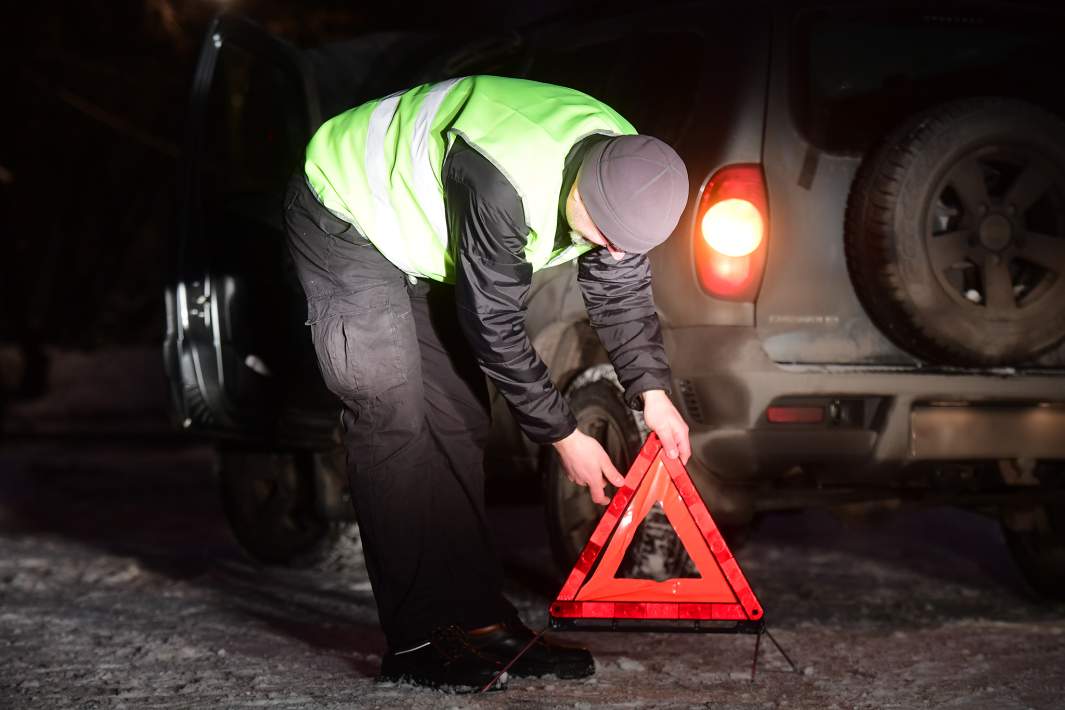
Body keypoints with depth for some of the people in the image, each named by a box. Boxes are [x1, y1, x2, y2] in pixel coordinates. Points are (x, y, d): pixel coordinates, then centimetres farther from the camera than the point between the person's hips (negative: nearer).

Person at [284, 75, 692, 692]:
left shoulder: (623, 172, -16)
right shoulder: (503, 185, -40)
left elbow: (623, 289, 0)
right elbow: (494, 326, -30)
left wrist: (652, 392, -10)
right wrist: (564, 435, -21)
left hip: (425, 241, 8)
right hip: (347, 218, -8)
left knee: (458, 422, 3)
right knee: (392, 418, -15)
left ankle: (476, 617, 6)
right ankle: (418, 641, -14)